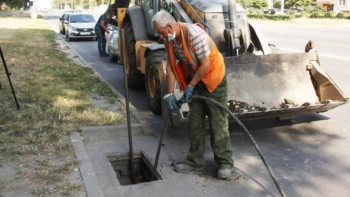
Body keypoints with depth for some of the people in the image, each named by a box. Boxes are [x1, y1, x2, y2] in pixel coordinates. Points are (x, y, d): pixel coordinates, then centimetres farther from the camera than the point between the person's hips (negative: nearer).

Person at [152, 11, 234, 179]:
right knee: (195, 123, 9)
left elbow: (206, 64, -24)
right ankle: (195, 161, 20)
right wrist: (169, 95, -5)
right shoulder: (169, 40, -4)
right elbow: (170, 67, 0)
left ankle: (225, 162, 10)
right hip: (195, 80, 7)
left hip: (213, 79, -7)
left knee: (218, 123, -3)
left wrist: (190, 86, -18)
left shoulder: (194, 33, -27)